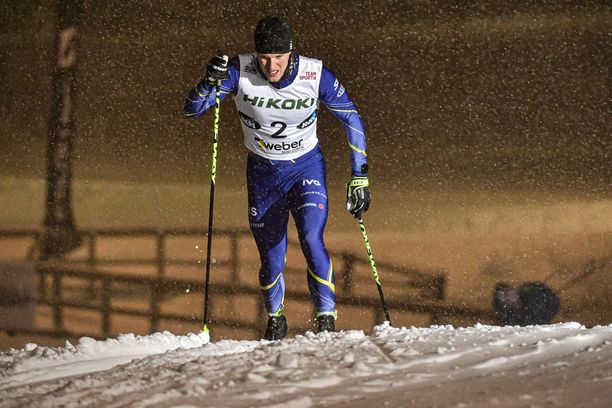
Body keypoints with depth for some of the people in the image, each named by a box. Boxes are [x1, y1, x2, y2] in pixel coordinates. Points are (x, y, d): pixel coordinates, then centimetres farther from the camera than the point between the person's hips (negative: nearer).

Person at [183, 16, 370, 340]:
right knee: (272, 259, 7)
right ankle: (275, 320, 34)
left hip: (306, 167, -1)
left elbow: (352, 121, -8)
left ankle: (326, 319, -12)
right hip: (263, 173, 1)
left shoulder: (316, 75, -21)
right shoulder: (241, 72, -21)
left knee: (312, 241, -23)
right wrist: (211, 81, -38)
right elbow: (192, 110, -17)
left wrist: (360, 177, -10)